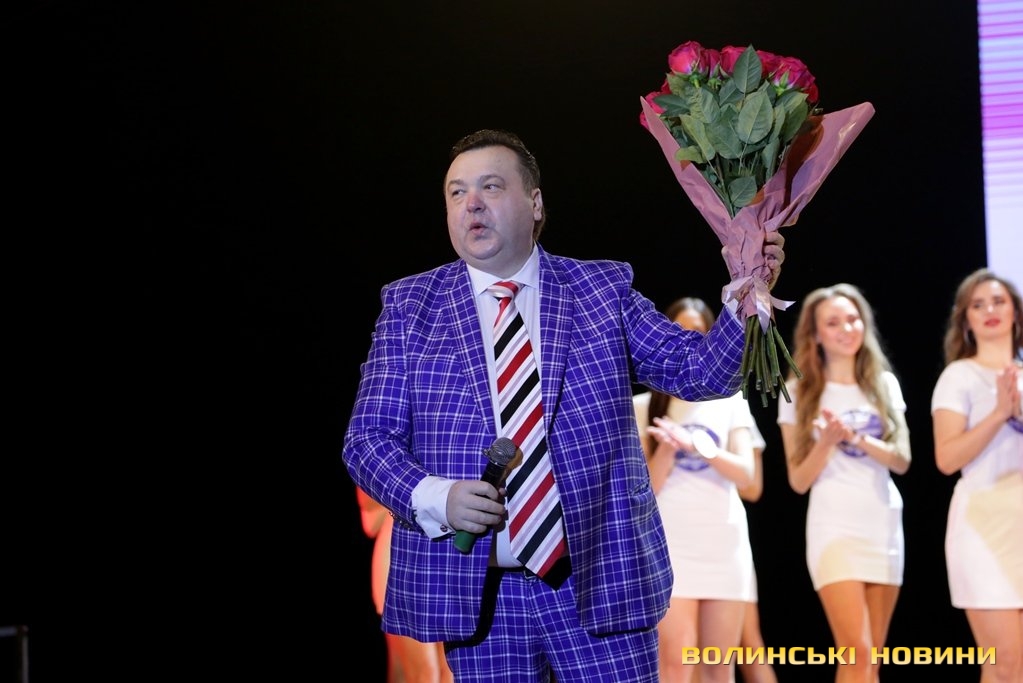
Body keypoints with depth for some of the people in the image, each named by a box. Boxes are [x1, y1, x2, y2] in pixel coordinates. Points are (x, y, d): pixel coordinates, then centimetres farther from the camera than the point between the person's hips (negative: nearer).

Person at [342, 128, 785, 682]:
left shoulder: (603, 290, 8)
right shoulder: (409, 307, 6)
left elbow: (701, 372, 5)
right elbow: (367, 437, 3)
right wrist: (435, 498, -15)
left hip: (602, 577, 0)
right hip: (475, 590, 0)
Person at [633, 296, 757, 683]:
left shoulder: (731, 402, 10)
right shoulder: (644, 407, 5)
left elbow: (745, 473, -4)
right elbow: (645, 489, -1)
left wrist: (696, 445, -18)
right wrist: (668, 446, -17)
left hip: (724, 545, 2)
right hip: (670, 546, -2)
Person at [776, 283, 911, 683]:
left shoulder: (885, 384, 10)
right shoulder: (799, 391, 0)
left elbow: (902, 461, 2)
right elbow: (799, 481, -1)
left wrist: (859, 439, -15)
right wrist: (827, 442, -17)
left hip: (885, 526, 4)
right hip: (835, 528, -4)